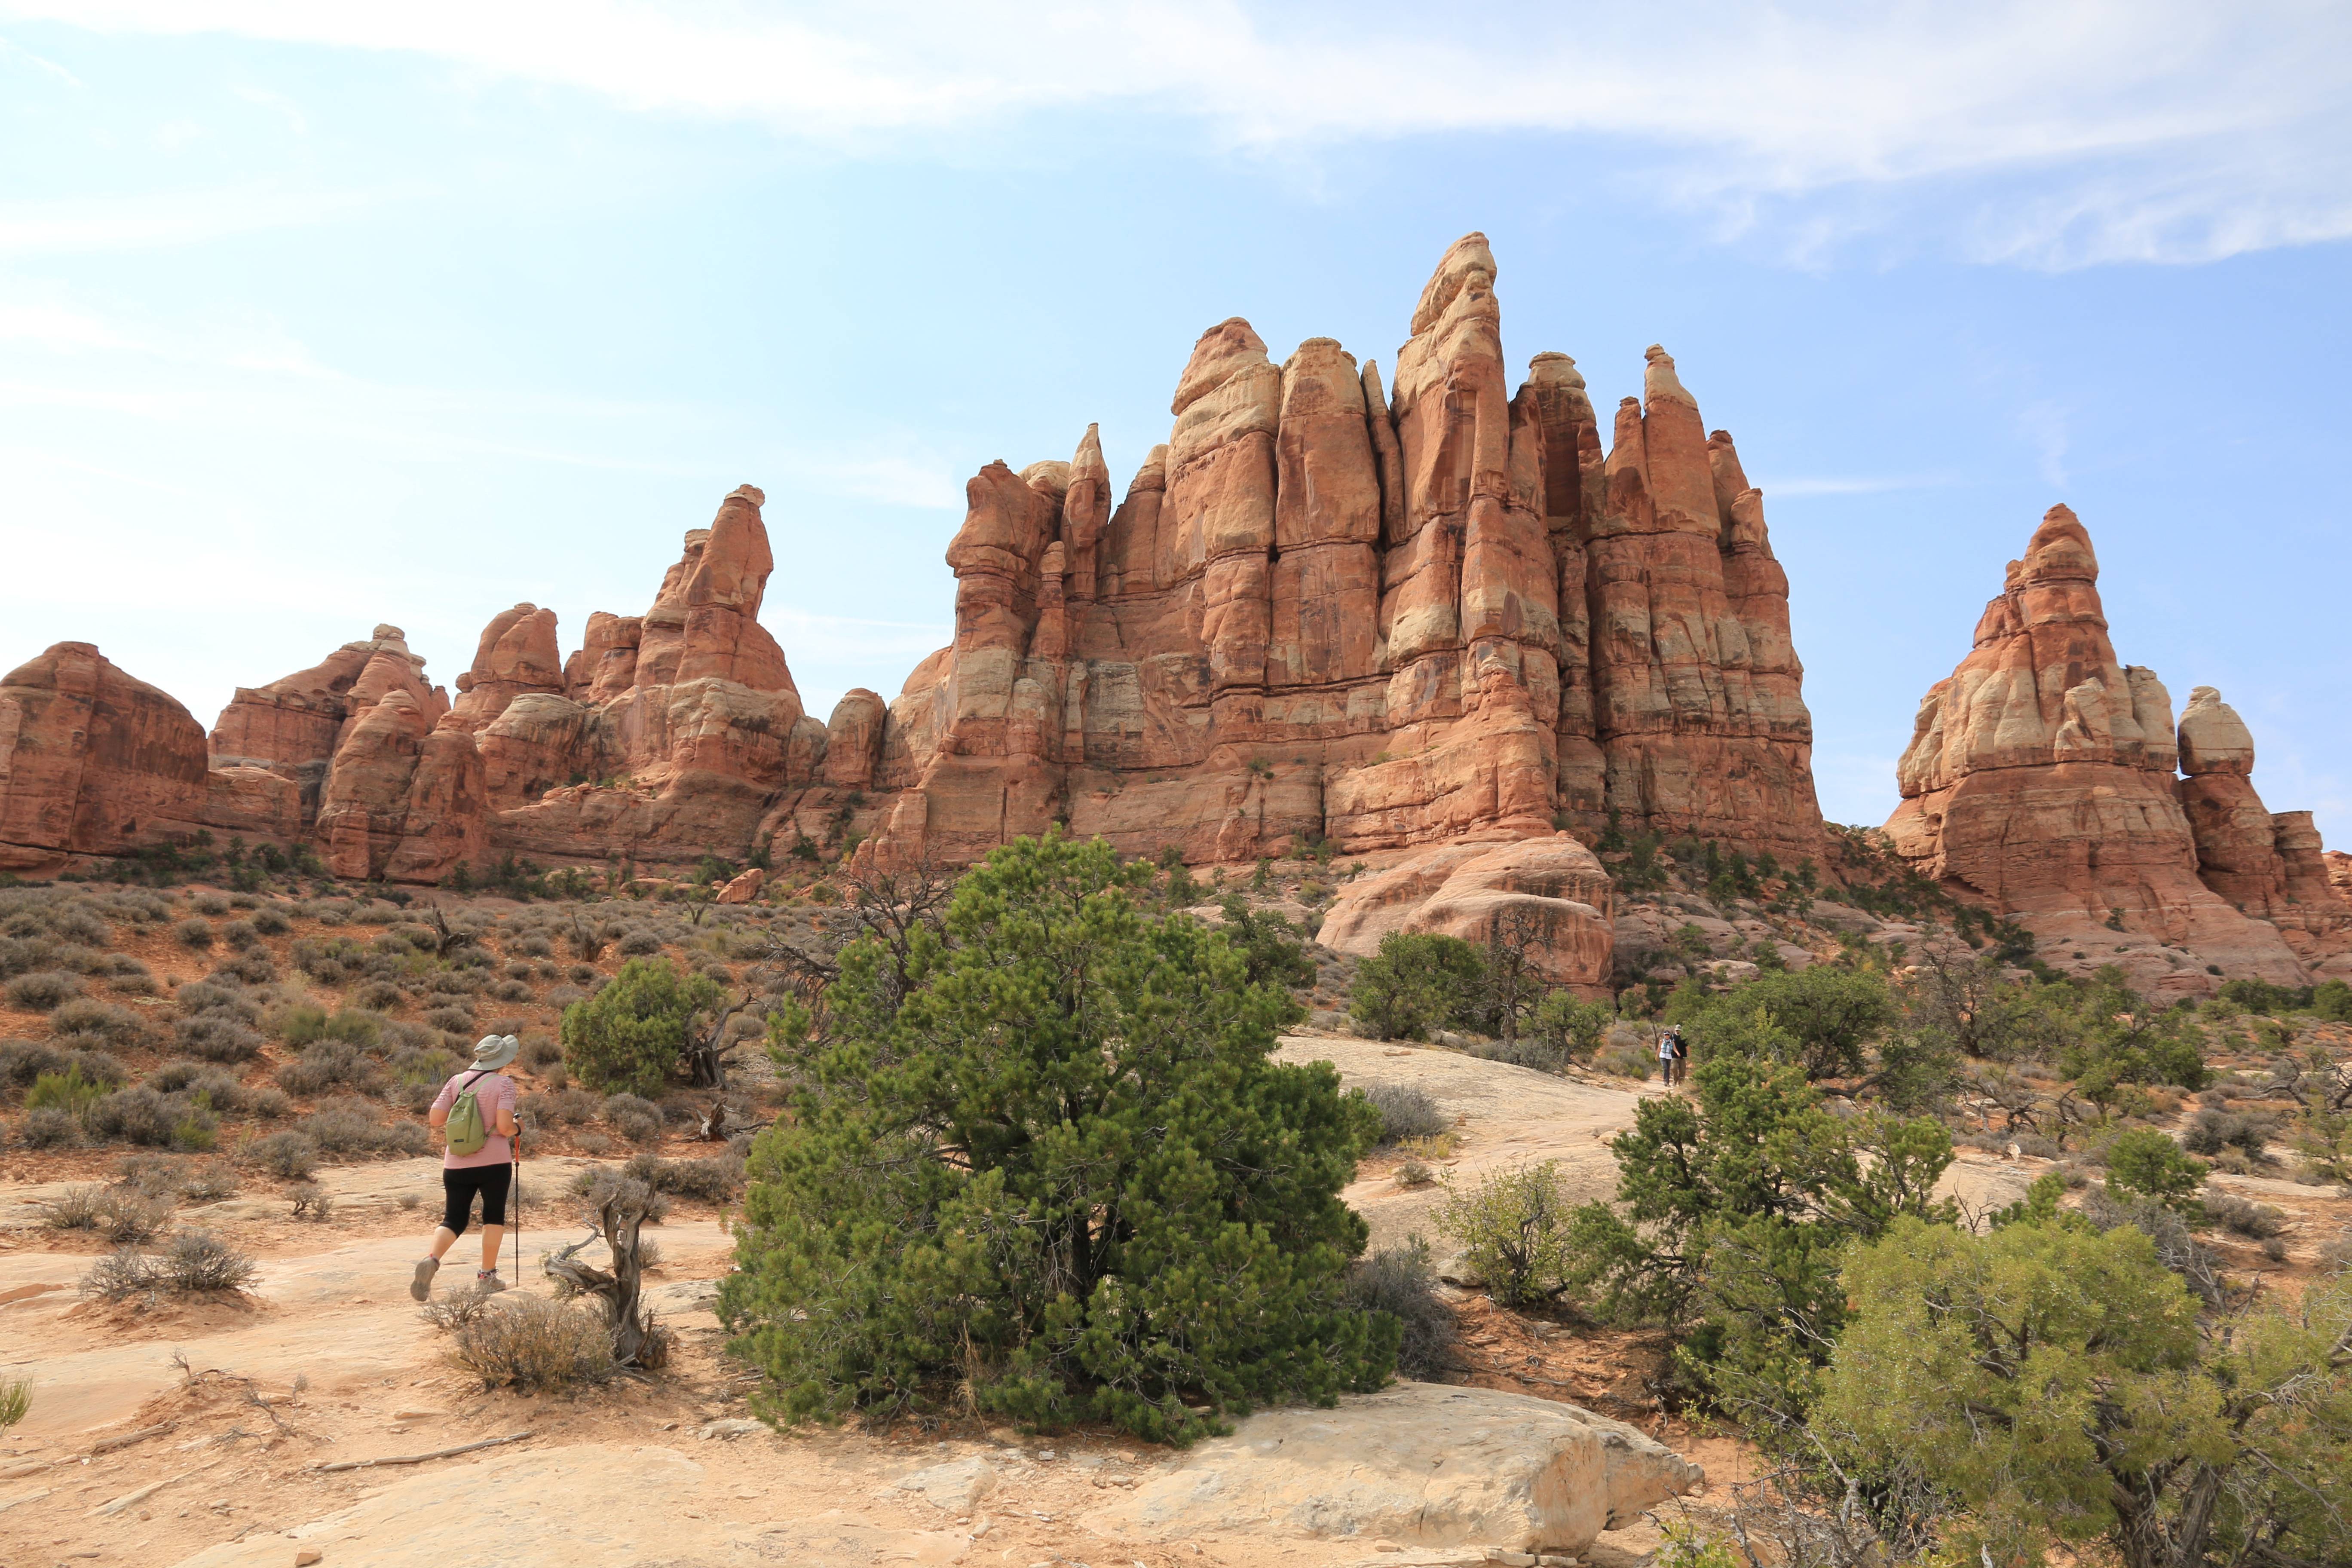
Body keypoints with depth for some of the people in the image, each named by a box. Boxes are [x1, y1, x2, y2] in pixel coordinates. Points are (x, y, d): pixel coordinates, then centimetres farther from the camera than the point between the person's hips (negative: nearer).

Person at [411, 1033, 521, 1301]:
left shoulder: (457, 1081, 4)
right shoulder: (503, 1083, -9)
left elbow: (435, 1119, 1)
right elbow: (504, 1126, -18)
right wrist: (515, 1129, 4)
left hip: (456, 1164, 4)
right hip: (494, 1162, -3)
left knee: (454, 1219, 11)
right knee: (494, 1216, 13)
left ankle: (432, 1259, -16)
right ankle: (487, 1276, 16)